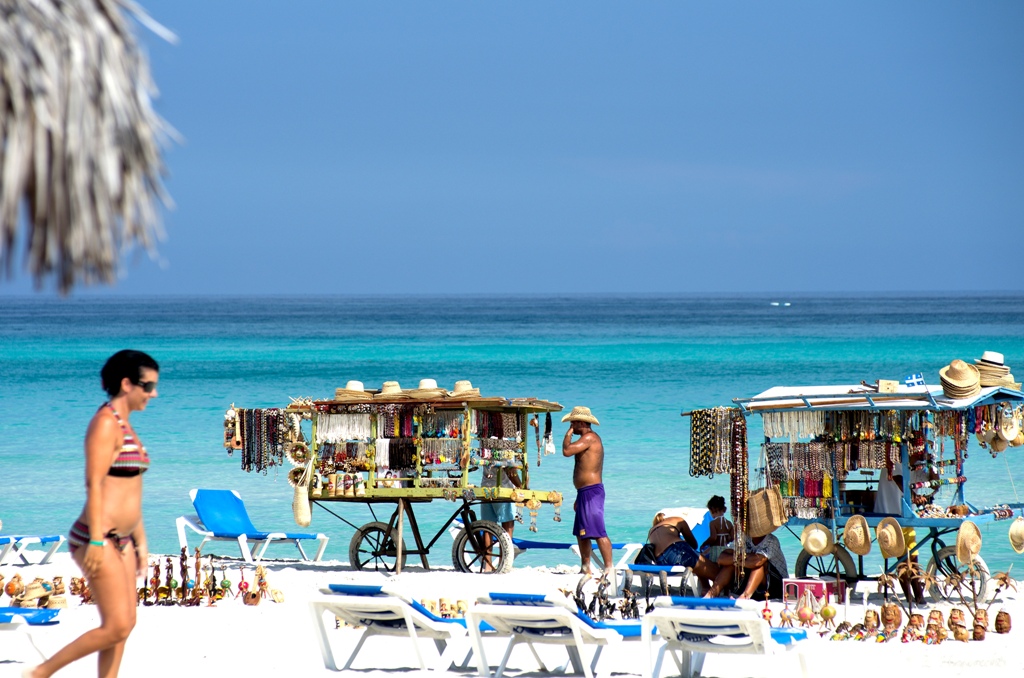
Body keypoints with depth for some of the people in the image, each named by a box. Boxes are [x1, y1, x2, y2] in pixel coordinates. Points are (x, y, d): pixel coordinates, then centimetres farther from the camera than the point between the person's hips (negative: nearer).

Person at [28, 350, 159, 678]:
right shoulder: (105, 423, -14)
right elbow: (94, 484, -20)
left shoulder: (125, 425, 15)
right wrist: (97, 541, -24)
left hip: (121, 540, 10)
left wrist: (140, 541, 21)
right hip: (98, 540, -10)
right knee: (117, 627, -11)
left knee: (124, 624, 6)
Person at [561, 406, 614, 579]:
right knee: (581, 533, 14)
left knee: (598, 532, -15)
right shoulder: (589, 439, 20)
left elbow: (566, 451, -24)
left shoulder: (589, 438, -13)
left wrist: (569, 432, -7)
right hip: (585, 493, 11)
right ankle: (585, 569, 19)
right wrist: (579, 497, 28)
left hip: (591, 492, -11)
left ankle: (609, 569, -19)